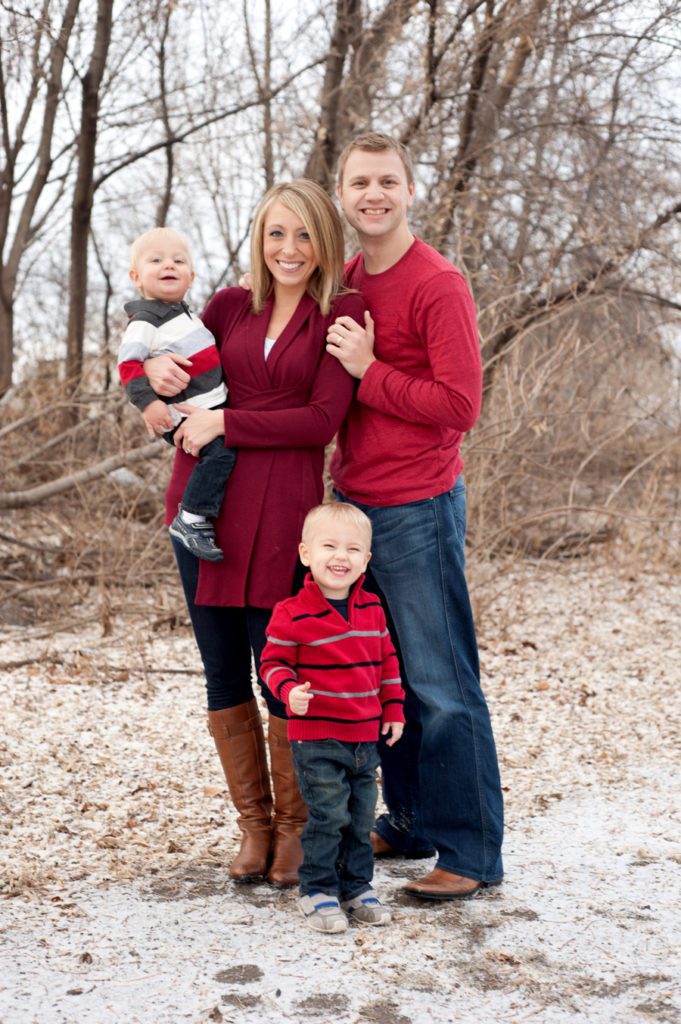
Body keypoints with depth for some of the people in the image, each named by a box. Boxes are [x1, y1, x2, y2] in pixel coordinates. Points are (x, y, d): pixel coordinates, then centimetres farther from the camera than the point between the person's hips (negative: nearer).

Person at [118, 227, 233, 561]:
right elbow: (128, 364, -21)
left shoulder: (183, 312, 16)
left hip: (212, 406, 10)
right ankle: (190, 520, -19)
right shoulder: (144, 320, -12)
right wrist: (148, 402, -30)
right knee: (221, 451, -24)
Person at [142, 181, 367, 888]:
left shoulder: (342, 314, 1)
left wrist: (224, 422, -11)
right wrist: (156, 370, -1)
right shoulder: (230, 307, 12)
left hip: (281, 507, -4)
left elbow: (322, 420, -8)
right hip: (203, 500, 4)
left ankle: (294, 828, 19)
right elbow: (173, 362, 23)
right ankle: (252, 825, 25)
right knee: (222, 673, 9)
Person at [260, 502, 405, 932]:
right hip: (317, 739, -5)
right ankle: (318, 891, 11)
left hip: (366, 737, 5)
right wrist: (289, 691, -24)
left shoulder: (372, 608, 5)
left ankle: (357, 887, 27)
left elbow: (387, 659, 15)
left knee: (362, 818, 13)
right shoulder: (291, 614, -11)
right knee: (328, 817, -5)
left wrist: (394, 708, 13)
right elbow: (274, 661, -5)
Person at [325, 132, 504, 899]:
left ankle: (471, 854, 6)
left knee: (440, 687, -3)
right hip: (354, 504, 8)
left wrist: (368, 372, -15)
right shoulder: (346, 281, 13)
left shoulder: (439, 286, -11)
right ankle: (409, 825, 28)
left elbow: (459, 406, -16)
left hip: (417, 511, -8)